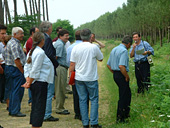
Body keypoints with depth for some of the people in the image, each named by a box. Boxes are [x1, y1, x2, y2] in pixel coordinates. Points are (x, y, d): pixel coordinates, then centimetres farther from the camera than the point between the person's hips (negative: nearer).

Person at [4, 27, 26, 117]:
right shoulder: (14, 44, -16)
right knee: (17, 91, -6)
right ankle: (15, 111, -1)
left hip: (10, 69, 11)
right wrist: (23, 71, -15)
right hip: (15, 70, -11)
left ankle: (11, 110, 21)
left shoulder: (11, 42, 18)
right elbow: (16, 60, -22)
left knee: (14, 90, 14)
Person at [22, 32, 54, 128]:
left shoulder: (31, 51, 11)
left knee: (35, 107, 15)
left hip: (34, 83, 9)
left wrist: (28, 80, 2)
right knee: (39, 108, -4)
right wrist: (29, 83, -11)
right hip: (40, 83, -9)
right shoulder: (40, 52, -17)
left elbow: (26, 67, 10)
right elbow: (35, 70, -19)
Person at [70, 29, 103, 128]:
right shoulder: (94, 47, -8)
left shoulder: (76, 48, -1)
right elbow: (101, 59, 8)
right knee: (94, 99, 7)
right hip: (91, 78, -3)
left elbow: (72, 65, 0)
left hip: (79, 78, 3)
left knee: (82, 100, 8)